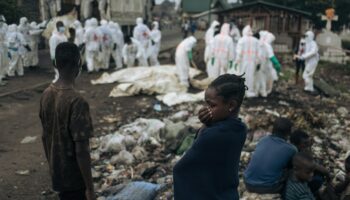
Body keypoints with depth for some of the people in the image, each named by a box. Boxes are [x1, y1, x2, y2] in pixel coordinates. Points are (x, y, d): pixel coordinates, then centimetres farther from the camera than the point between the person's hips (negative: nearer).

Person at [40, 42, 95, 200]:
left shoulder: (46, 95, -2)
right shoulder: (77, 101, -27)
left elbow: (45, 137, 9)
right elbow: (81, 150, -25)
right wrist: (89, 187, -17)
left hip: (57, 173, 7)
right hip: (74, 177, -7)